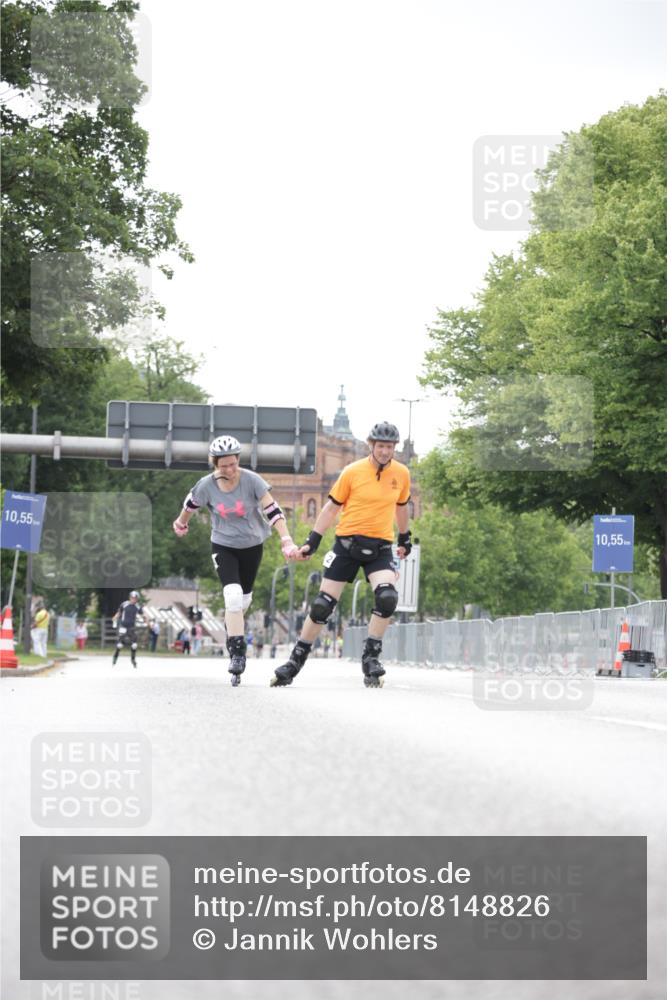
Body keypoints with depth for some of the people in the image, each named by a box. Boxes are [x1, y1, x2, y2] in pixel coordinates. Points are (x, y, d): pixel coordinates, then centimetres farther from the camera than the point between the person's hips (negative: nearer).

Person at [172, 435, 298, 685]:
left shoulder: (251, 480, -21)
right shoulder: (207, 486, -17)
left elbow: (272, 510, -22)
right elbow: (191, 505, 5)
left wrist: (286, 540, -32)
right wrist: (181, 523, 23)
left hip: (252, 545, 1)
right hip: (223, 546, -1)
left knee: (244, 600, 14)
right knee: (233, 596, -20)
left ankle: (232, 630, 46)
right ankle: (237, 652, -16)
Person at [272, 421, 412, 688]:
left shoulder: (401, 474, 2)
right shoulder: (352, 472, -6)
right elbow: (331, 507, 1)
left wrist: (405, 539, 28)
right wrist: (311, 542, -2)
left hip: (380, 547, 2)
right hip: (347, 543, -2)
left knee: (387, 597, -24)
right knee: (323, 604, -2)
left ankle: (371, 657, -9)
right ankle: (296, 660, 13)